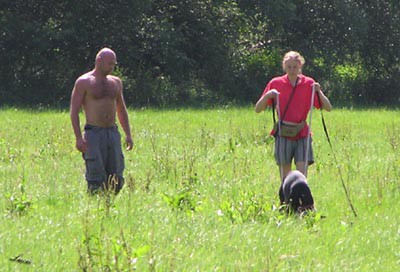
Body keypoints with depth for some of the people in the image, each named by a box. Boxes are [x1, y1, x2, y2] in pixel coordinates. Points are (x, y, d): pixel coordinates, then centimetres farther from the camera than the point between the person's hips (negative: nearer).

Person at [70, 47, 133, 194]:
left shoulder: (116, 82, 15)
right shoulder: (84, 82, -2)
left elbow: (121, 110, 24)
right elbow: (74, 111, -6)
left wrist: (128, 134, 16)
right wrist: (79, 138, -16)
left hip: (113, 133, 5)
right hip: (94, 134, -5)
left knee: (116, 178, 1)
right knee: (96, 178, -9)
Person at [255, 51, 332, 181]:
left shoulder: (308, 83, 4)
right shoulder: (276, 83, 3)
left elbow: (328, 108, 2)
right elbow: (258, 109, 2)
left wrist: (319, 92, -15)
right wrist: (267, 96, -17)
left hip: (302, 135, 0)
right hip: (283, 135, 0)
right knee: (285, 178, 1)